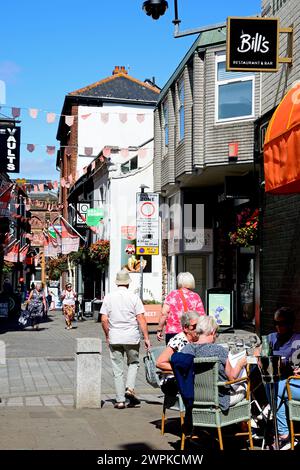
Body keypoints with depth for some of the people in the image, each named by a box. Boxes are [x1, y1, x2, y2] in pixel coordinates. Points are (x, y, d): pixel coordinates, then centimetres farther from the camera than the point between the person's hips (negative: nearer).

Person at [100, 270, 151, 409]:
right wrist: (146, 338, -2)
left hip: (114, 338, 1)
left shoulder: (108, 297, 1)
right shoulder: (134, 297, -4)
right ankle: (130, 389, -1)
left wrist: (107, 335, 13)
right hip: (132, 337, -1)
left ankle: (120, 400, 8)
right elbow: (141, 319, -7)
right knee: (134, 363, 19)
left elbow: (104, 320, -1)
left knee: (117, 369, 7)